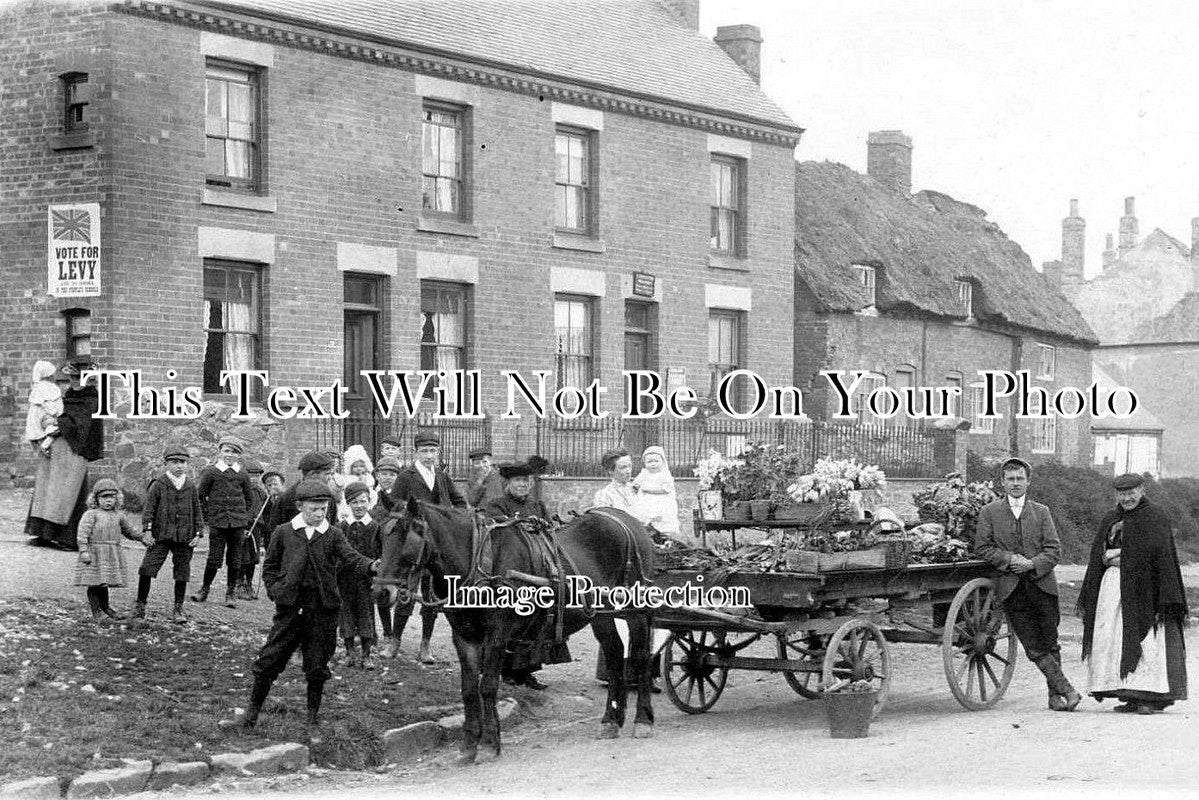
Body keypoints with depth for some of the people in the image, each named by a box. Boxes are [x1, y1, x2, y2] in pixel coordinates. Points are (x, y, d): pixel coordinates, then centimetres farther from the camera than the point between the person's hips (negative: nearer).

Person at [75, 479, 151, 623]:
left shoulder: (118, 516, 17)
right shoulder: (91, 514, -4)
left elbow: (129, 530, 30)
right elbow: (83, 533, -10)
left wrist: (142, 538, 18)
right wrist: (84, 551, -18)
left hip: (112, 555, 6)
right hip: (95, 553, -6)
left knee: (104, 583, 13)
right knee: (95, 583, -3)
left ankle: (105, 608, 27)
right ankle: (96, 611, 4)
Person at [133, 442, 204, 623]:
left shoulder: (191, 487, 6)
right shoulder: (158, 484, -1)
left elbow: (197, 512, 10)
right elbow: (149, 508, 0)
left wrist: (198, 533, 3)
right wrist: (147, 529, -8)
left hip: (184, 537, 2)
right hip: (161, 535, -2)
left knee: (182, 573, 6)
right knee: (147, 568, -7)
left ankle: (178, 610, 16)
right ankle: (140, 604, 8)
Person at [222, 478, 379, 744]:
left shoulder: (333, 535, 4)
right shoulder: (283, 533, 5)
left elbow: (351, 557, -12)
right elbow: (269, 567, 14)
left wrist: (371, 565, -32)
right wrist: (276, 591, -1)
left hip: (322, 609, 0)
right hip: (291, 607, 0)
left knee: (317, 667, 5)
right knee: (268, 661, 3)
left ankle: (313, 723, 17)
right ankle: (251, 714, 18)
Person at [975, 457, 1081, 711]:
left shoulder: (1041, 512, 11)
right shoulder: (989, 512, 7)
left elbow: (1053, 549, 4)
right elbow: (982, 547, 3)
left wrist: (1032, 564, -13)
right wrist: (1009, 559, -11)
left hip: (1042, 584, 1)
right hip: (1011, 589, -1)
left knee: (1050, 642, 5)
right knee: (1034, 647, -6)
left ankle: (1055, 695, 15)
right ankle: (1067, 690, -3)